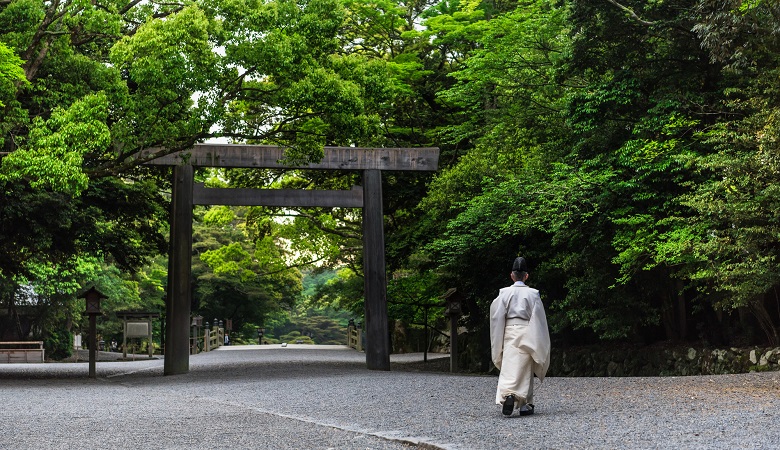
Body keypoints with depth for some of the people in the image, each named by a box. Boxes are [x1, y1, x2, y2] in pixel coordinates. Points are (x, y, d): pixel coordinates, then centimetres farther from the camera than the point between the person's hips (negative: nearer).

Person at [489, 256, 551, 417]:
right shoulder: (532, 294, -1)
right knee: (525, 369, 10)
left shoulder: (504, 293, -1)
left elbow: (498, 317, -1)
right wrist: (539, 344, 8)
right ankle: (525, 404, 12)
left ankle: (508, 394, -29)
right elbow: (539, 318, 1)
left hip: (509, 333, 0)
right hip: (527, 333, 0)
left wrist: (498, 342, 7)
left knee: (510, 367, -4)